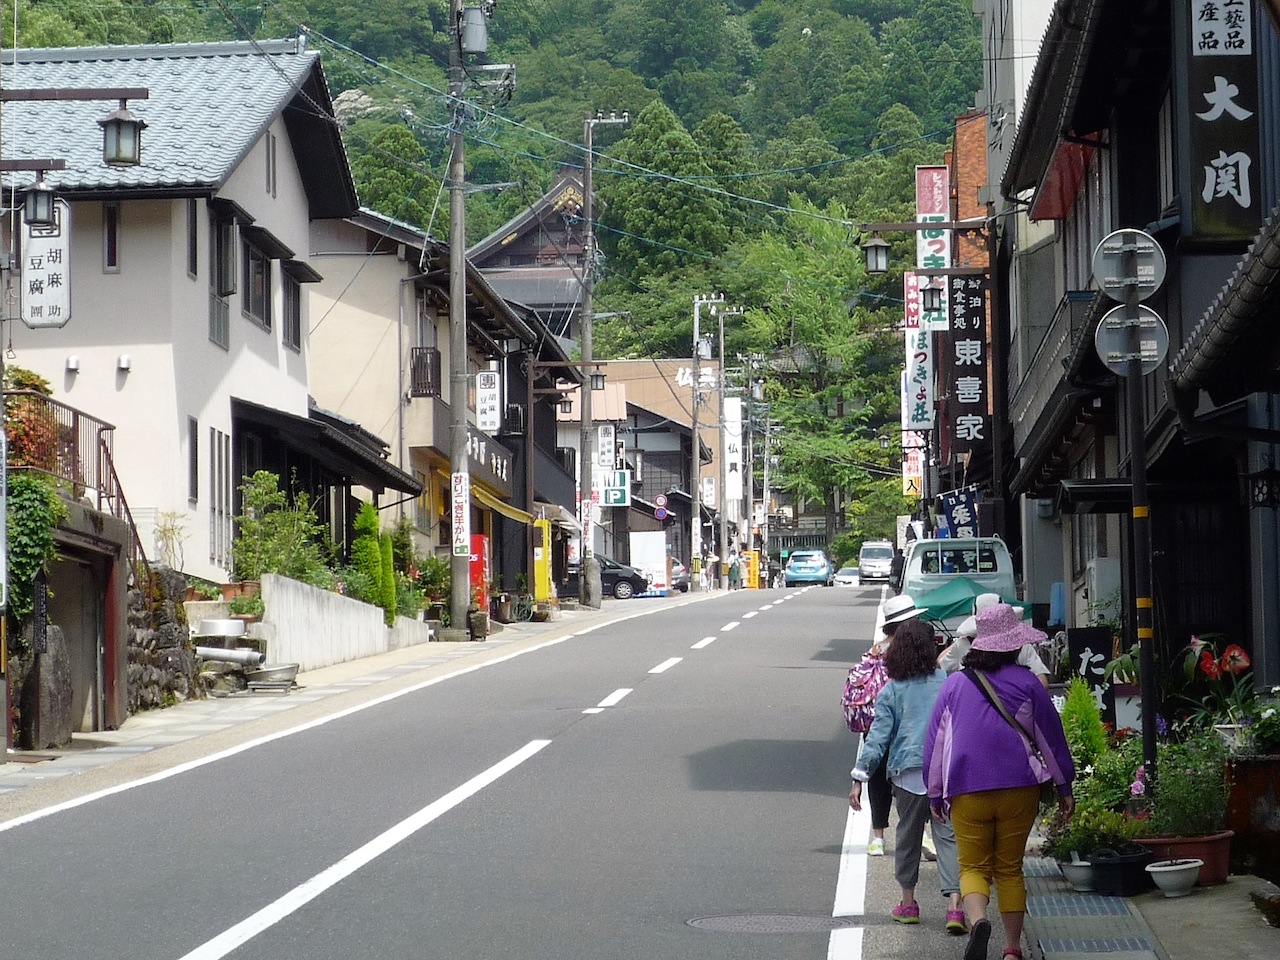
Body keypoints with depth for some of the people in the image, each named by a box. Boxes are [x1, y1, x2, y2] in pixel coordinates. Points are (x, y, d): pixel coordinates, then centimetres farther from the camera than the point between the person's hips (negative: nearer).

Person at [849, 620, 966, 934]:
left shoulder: (892, 690, 2)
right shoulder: (946, 682, 3)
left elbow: (878, 735, -1)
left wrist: (859, 777, 0)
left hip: (908, 772, 0)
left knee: (908, 836, 16)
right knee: (948, 836, -1)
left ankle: (908, 902, 25)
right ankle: (954, 904, -15)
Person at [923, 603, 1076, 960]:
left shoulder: (954, 684, 4)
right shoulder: (1026, 683, 0)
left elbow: (936, 742, 7)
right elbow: (1050, 736, 5)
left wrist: (935, 795, 15)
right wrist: (1065, 787, 14)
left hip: (967, 792, 0)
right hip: (1019, 790, 0)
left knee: (974, 866, 5)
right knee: (1010, 868, 11)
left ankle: (977, 919, -25)